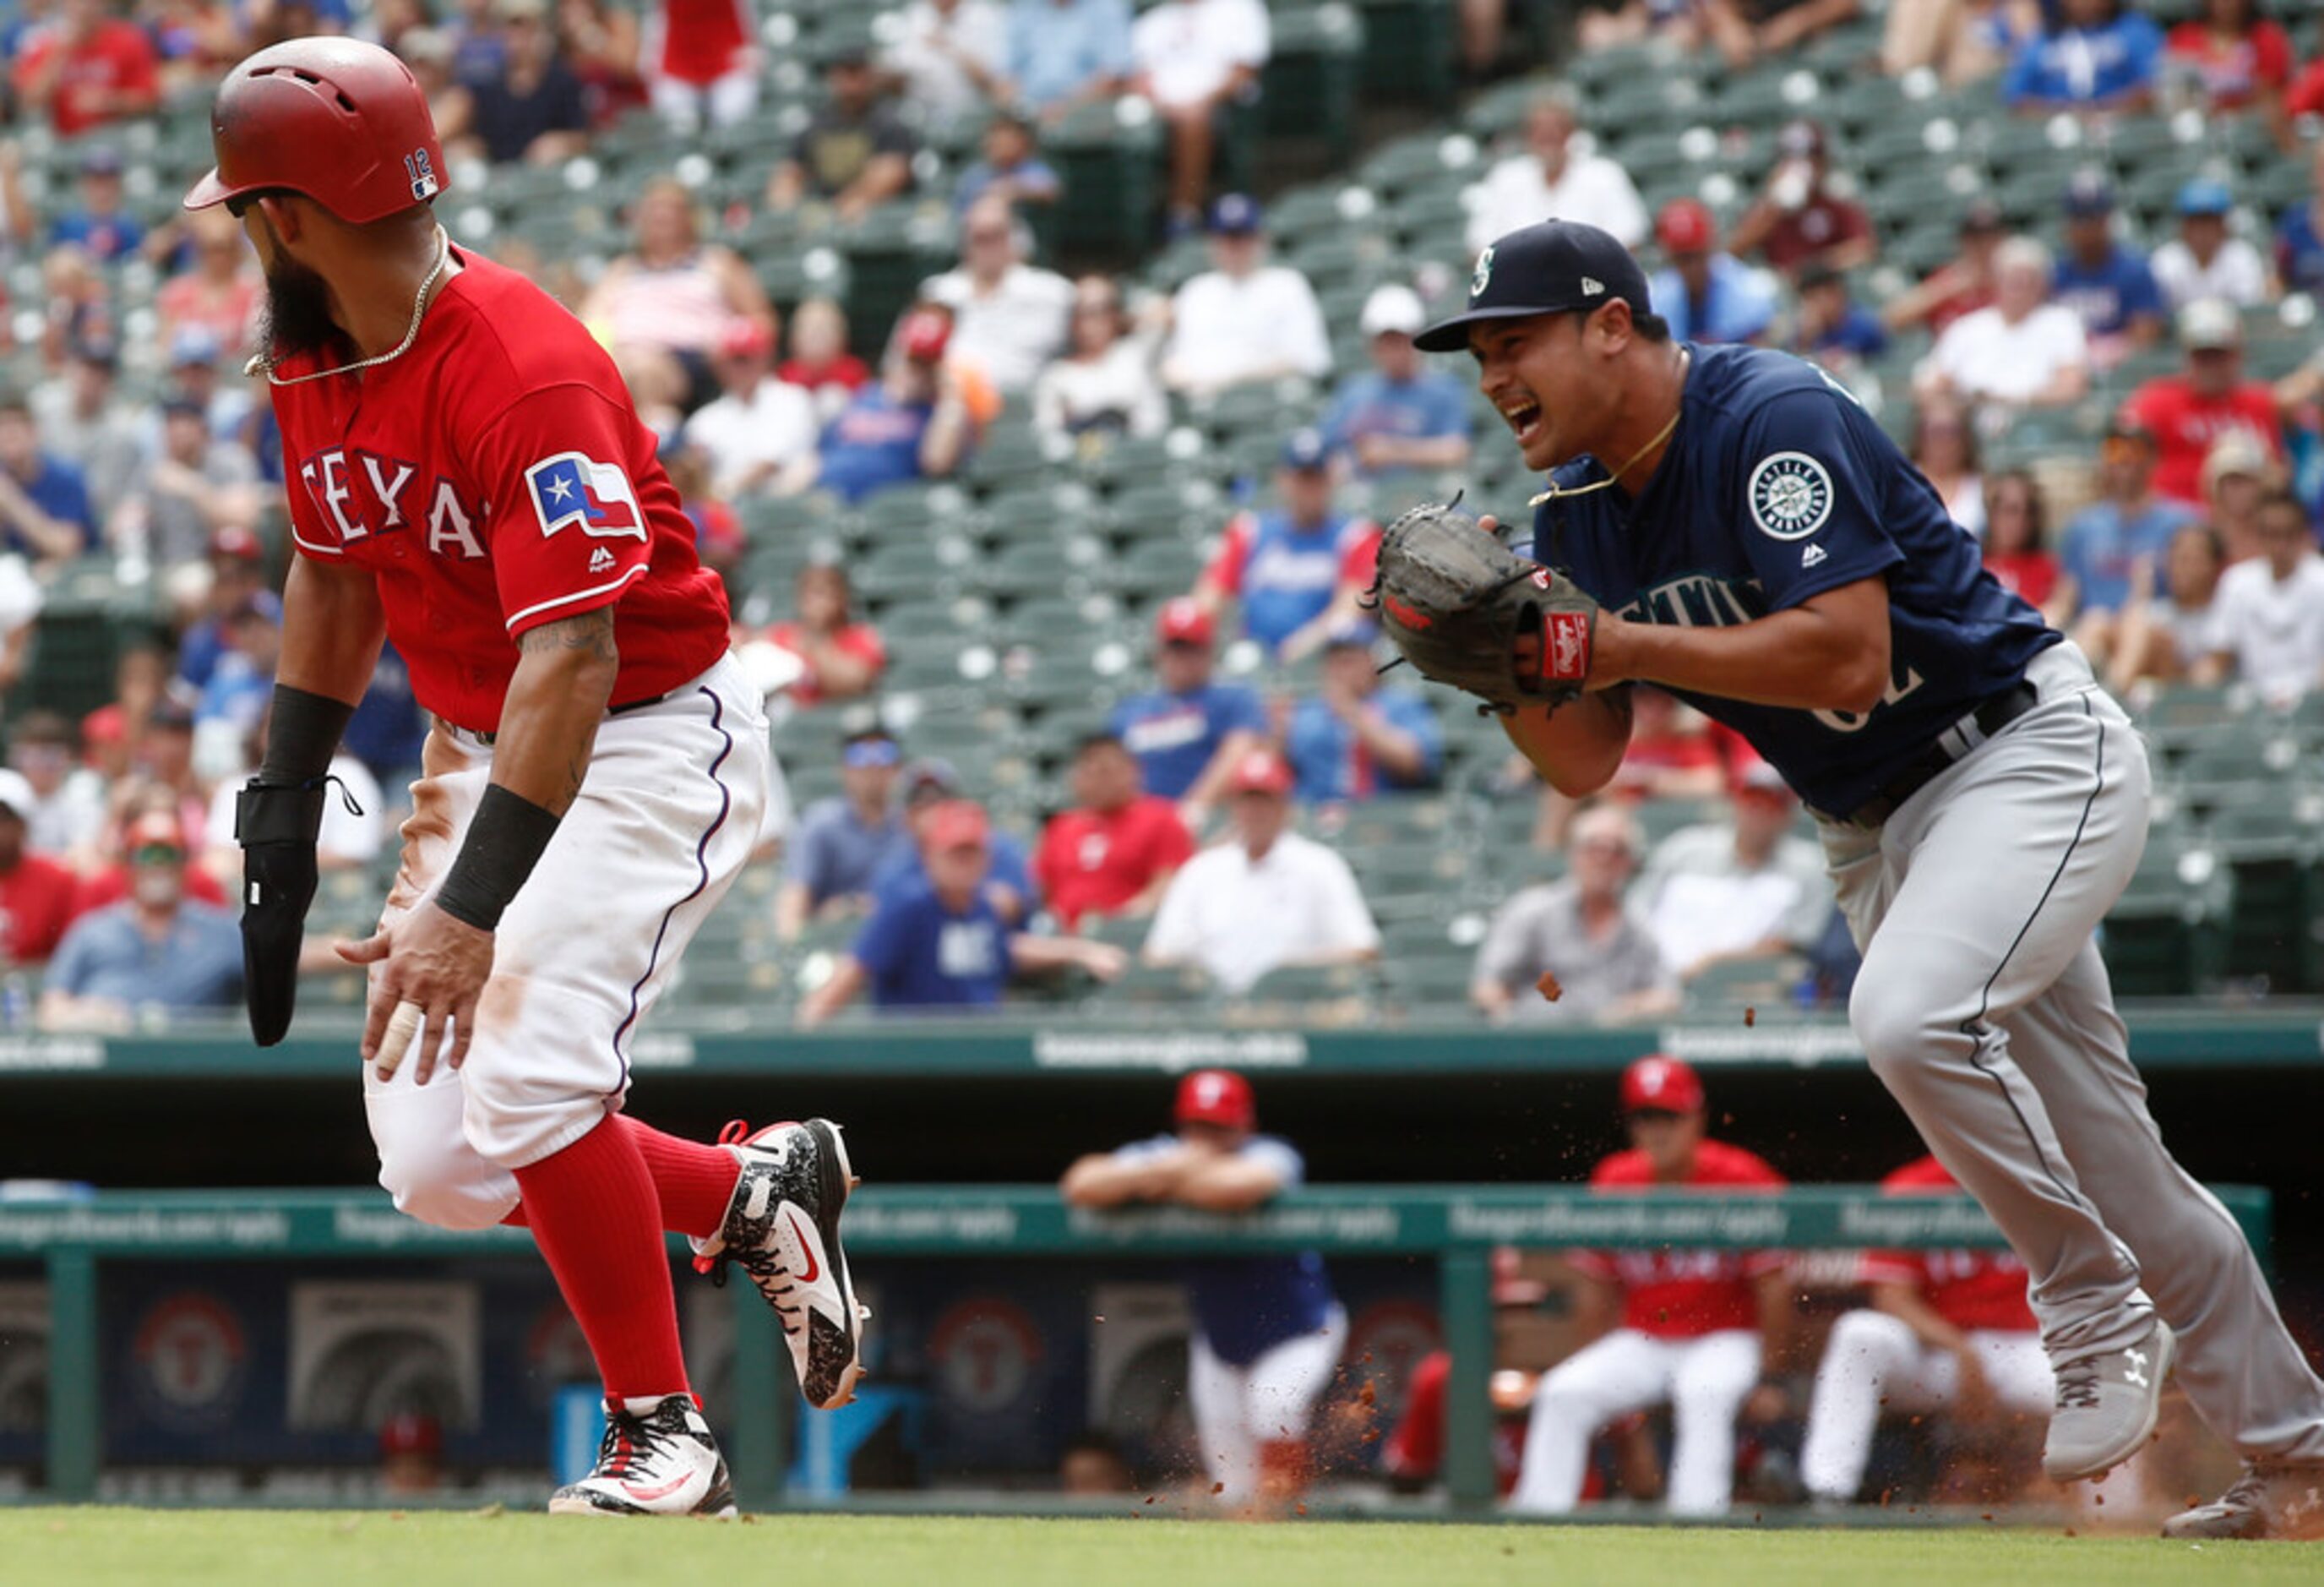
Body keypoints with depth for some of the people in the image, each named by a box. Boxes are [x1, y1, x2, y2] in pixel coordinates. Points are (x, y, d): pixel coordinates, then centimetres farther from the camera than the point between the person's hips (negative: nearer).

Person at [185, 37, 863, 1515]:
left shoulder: (520, 372, -28)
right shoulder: (312, 360, -1)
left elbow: (570, 660, -36)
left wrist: (469, 906, -44)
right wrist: (283, 817, 10)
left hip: (654, 742, -9)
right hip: (484, 751, 9)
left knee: (527, 1080, -26)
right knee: (437, 1163, 1)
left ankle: (663, 1438, -10)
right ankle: (753, 1190, 23)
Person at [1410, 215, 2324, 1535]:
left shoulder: (1772, 421, -21)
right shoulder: (1579, 511, 4)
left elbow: (1847, 658, -30)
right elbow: (1583, 763, 6)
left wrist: (1615, 646, -28)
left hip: (2028, 754, -8)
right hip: (1873, 824, 8)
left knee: (1911, 1011, -34)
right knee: (2104, 1168, 10)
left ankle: (2103, 1317, -16)